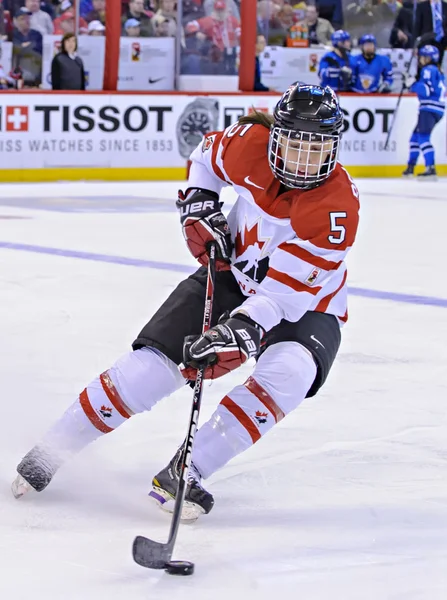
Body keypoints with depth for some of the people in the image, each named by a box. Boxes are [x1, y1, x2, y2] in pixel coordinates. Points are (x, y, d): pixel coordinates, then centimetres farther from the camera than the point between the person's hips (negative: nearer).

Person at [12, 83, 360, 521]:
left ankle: (183, 474, -26)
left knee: (289, 373, -34)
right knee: (150, 366, -11)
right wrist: (197, 207, -5)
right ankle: (49, 453, 5)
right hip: (232, 274, 3)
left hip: (305, 305, -3)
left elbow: (286, 291, -33)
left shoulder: (337, 206, -29)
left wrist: (241, 330, -43)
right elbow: (208, 154, 8)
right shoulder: (250, 144, -18)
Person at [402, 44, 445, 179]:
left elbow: (427, 90, -19)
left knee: (423, 137, -17)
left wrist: (412, 84, -11)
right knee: (415, 136, 17)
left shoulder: (428, 70, -8)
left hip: (430, 109, -11)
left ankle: (431, 168, -26)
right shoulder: (438, 71, 23)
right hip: (437, 109, 11)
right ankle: (410, 167, 22)